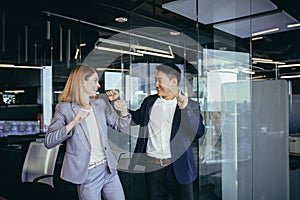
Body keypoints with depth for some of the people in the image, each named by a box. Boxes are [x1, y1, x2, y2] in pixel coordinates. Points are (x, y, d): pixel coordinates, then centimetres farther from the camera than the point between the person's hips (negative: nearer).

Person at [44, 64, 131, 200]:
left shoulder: (100, 104, 7)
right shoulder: (64, 108, -7)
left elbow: (122, 128, 10)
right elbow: (48, 142, -14)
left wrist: (124, 111, -10)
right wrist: (72, 123, -26)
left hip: (109, 169, 5)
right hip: (87, 174, -5)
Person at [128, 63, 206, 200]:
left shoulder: (190, 105, -4)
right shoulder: (150, 101, 7)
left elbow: (199, 132, -14)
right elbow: (134, 119, 17)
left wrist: (185, 108, -24)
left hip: (179, 167, -3)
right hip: (152, 166, 3)